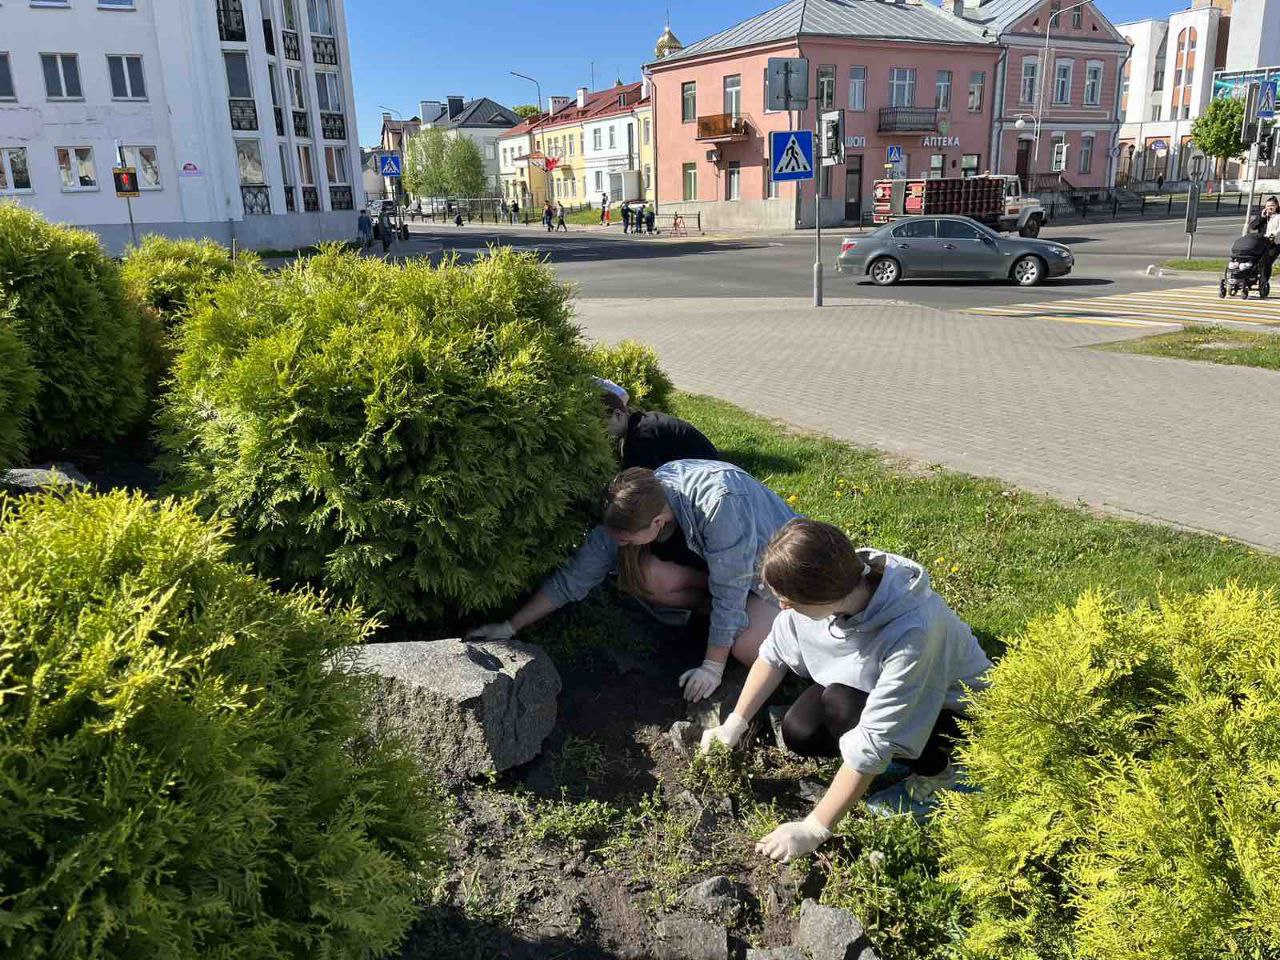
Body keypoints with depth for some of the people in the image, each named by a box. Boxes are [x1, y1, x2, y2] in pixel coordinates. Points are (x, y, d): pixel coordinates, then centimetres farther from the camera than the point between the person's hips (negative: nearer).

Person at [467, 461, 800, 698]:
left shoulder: (719, 503, -41)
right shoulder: (635, 505, -22)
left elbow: (729, 591, -32)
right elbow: (576, 575, -15)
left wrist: (713, 666, -24)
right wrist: (509, 627, -14)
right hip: (705, 555, 6)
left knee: (748, 647, -32)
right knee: (637, 575, -22)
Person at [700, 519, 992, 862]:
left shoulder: (912, 631, -41)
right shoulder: (830, 586, -24)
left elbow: (873, 744, -37)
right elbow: (774, 654, -7)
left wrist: (813, 830, -31)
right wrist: (734, 724, -8)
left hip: (953, 710, -6)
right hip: (872, 681, 6)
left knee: (840, 706, -29)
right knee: (798, 732, -15)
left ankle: (935, 773, -3)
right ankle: (905, 755, 9)